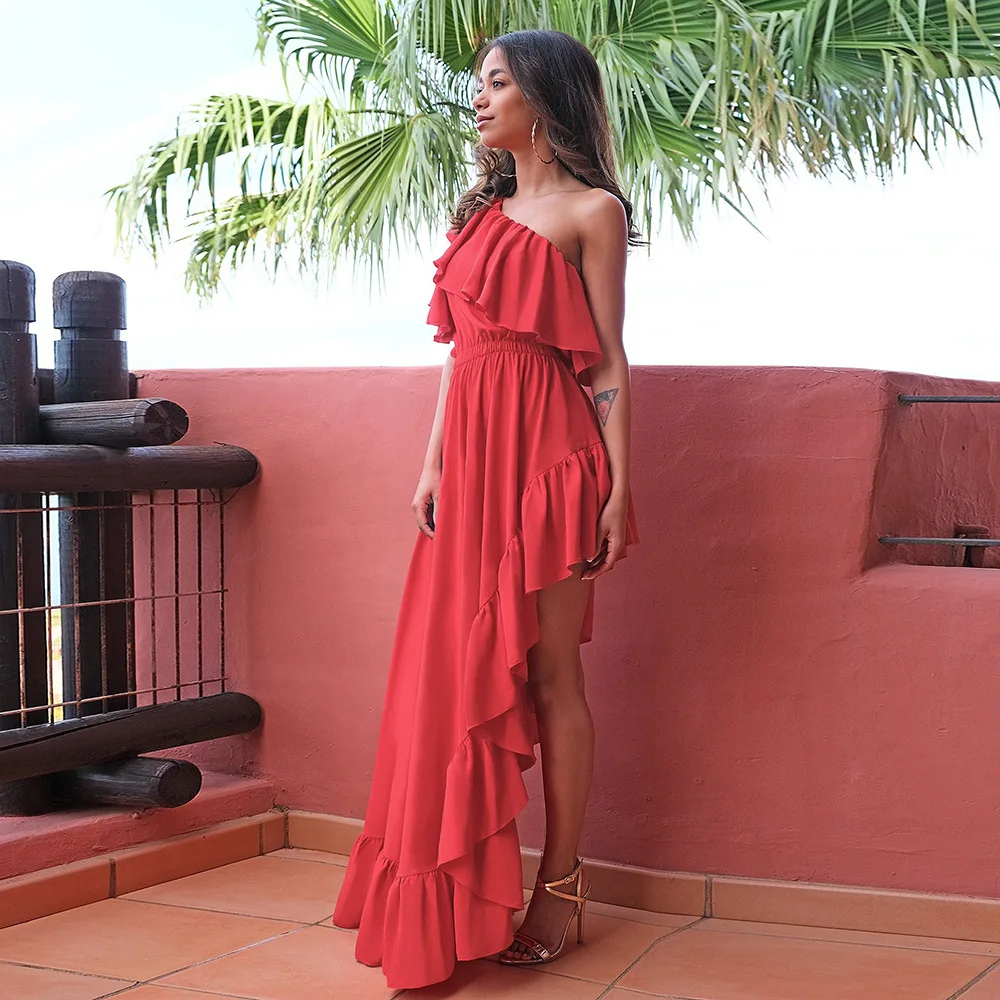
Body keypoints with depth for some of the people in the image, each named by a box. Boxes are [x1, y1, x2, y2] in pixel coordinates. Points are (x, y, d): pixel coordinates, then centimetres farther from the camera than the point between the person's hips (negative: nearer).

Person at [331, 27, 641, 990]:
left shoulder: (591, 211, -1)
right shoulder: (481, 210, 18)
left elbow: (607, 361, -4)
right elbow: (456, 349, 16)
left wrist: (617, 486, -9)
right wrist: (433, 465, 10)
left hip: (547, 452, -6)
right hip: (471, 454, 6)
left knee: (548, 673, -1)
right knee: (461, 667, 7)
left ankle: (560, 885, 10)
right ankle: (457, 890, 17)